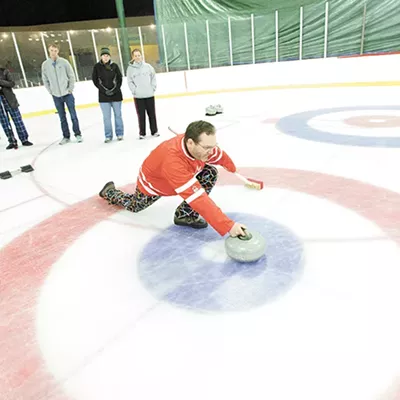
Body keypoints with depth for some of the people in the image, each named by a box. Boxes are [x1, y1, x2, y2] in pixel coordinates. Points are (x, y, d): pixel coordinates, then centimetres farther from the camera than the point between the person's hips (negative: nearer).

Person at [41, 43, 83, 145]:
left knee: (73, 115, 2)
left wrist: (70, 89, -6)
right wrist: (50, 91, 1)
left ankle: (78, 134, 13)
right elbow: (45, 80, 8)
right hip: (56, 96, 2)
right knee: (62, 117, 7)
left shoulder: (64, 62, -4)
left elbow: (71, 76, -1)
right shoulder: (45, 64, 2)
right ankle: (66, 136, 15)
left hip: (67, 94, -2)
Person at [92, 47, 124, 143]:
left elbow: (120, 78, 3)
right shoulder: (97, 67, -2)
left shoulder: (114, 66, -1)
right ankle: (108, 136, 10)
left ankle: (119, 134, 19)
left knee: (118, 115, 8)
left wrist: (115, 89, -7)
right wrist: (104, 90, -8)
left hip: (116, 94, 0)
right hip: (103, 95, 0)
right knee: (106, 117, 2)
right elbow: (95, 80, 1)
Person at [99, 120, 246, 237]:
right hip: (152, 183, -5)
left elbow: (219, 155, -3)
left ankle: (185, 214, -4)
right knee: (134, 206, 21)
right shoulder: (173, 161, -50)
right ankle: (109, 191, 50)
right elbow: (197, 198, -54)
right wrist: (227, 225, -55)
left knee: (210, 173, -17)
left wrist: (231, 167, 18)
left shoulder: (201, 144, -29)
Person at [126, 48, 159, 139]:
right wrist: (134, 90, -7)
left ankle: (154, 131, 21)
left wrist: (153, 88, 0)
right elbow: (129, 81, 1)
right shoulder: (130, 68, -2)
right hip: (138, 96, -1)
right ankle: (142, 133, 14)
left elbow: (153, 77, 8)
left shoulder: (147, 66, 1)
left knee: (152, 114, 9)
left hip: (149, 95, 1)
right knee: (141, 115, 4)